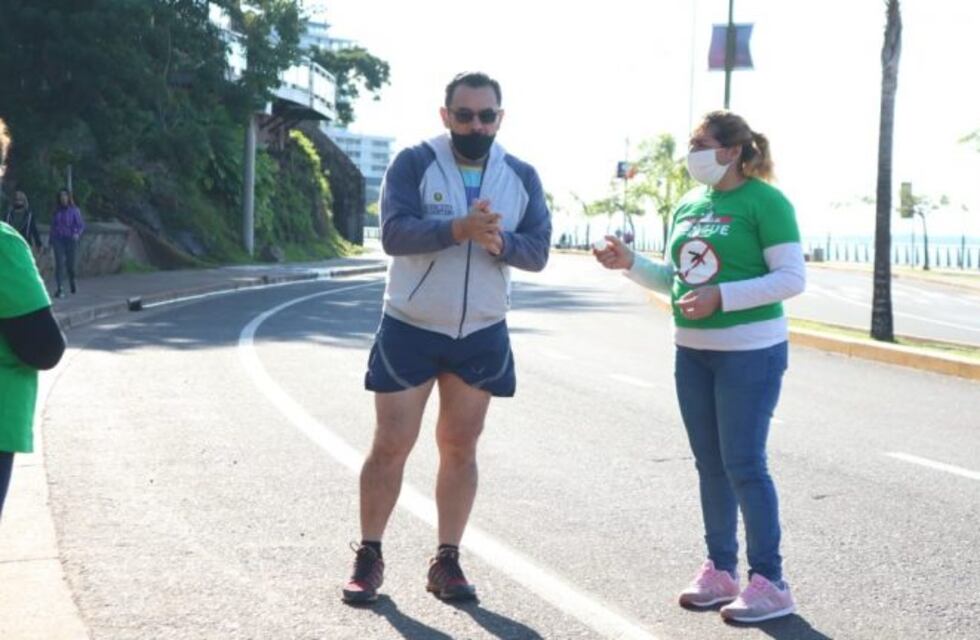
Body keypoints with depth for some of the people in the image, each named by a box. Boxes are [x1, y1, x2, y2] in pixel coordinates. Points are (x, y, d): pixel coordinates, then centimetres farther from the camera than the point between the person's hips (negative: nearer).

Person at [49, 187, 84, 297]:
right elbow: (53, 226, 17)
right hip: (58, 240, 2)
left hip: (70, 240, -2)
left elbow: (81, 225, -5)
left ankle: (72, 282, 37)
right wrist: (50, 240, 17)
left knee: (70, 264, 4)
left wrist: (77, 234, -24)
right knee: (59, 263, -11)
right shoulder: (57, 211, 9)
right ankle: (60, 289, -12)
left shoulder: (74, 210, -1)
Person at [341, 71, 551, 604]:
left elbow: (538, 251, -3)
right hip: (409, 329, -3)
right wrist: (459, 228, -34)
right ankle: (369, 557, 14)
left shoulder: (521, 177, 2)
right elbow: (394, 233, -20)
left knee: (460, 448, 9)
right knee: (391, 446, 1)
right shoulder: (414, 163, -9)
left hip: (482, 335, 3)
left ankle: (447, 561, 19)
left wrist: (500, 242, -25)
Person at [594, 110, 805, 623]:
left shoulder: (764, 201, -11)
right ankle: (720, 568, 22)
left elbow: (791, 278, -16)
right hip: (692, 351, 7)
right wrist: (630, 263, 1)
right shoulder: (688, 205, 10)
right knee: (710, 463, 12)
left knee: (743, 465, -5)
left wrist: (721, 297, -23)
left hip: (750, 352, -7)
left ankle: (769, 582, 4)